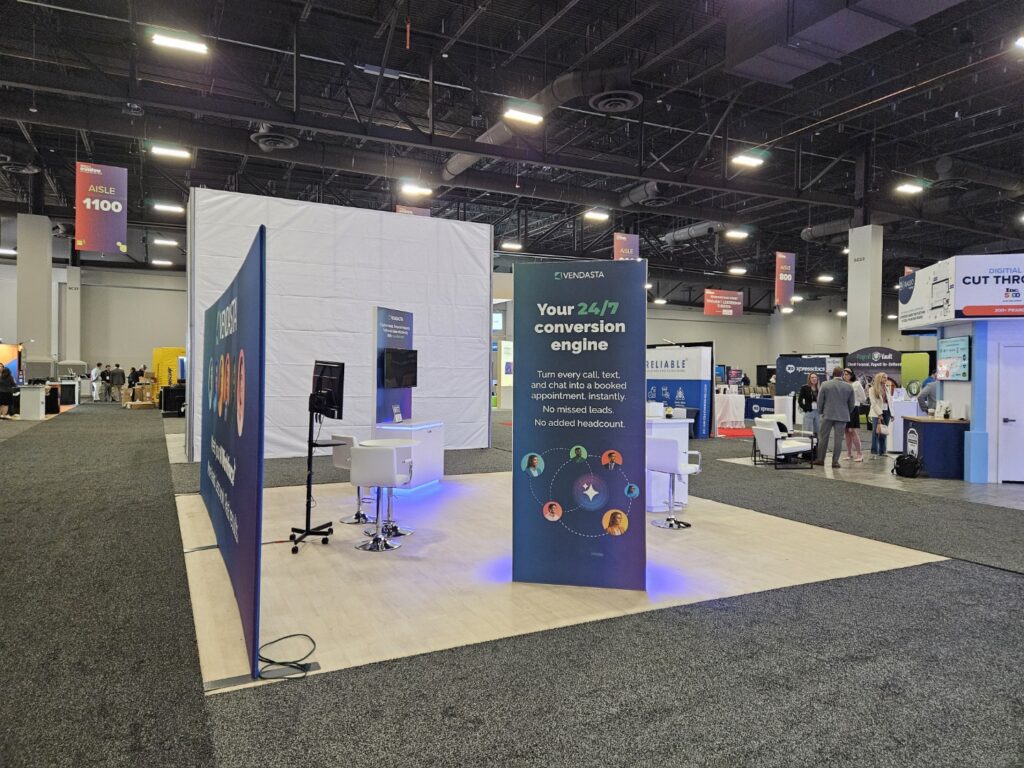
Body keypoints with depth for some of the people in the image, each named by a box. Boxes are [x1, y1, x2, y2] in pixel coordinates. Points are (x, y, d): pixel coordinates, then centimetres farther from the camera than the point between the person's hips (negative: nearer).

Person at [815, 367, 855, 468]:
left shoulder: (825, 384, -4)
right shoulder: (849, 386, 0)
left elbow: (820, 400, -1)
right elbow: (852, 404, 6)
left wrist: (820, 412, 12)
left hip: (828, 415, -1)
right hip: (842, 416, 1)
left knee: (823, 437, 8)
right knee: (838, 439, 3)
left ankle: (820, 459, 11)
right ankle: (835, 461, 3)